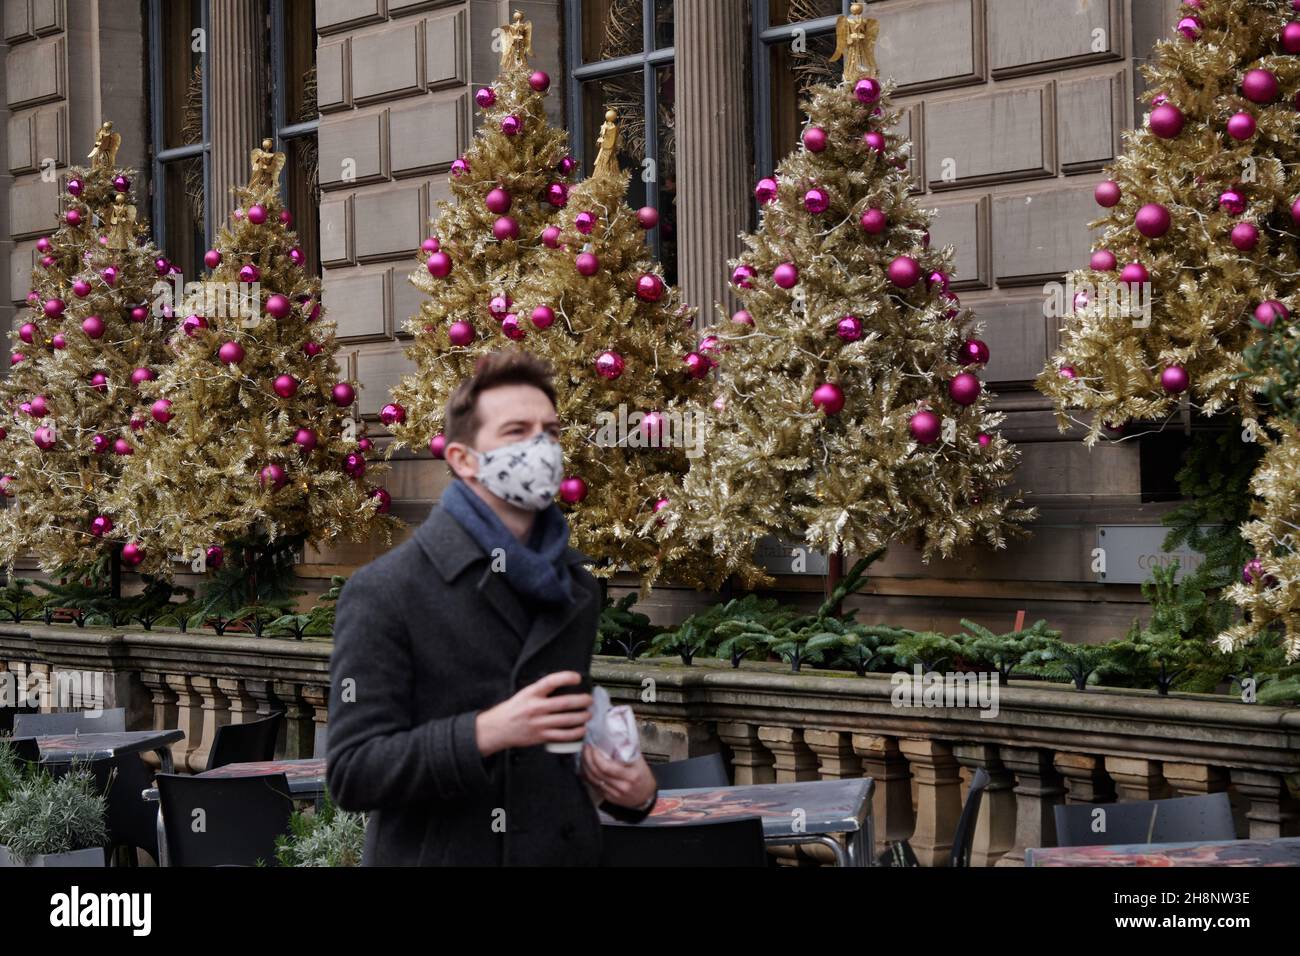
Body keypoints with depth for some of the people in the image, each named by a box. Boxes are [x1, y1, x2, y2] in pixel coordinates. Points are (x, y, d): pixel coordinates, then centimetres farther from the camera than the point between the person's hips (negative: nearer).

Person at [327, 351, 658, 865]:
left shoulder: (575, 586, 7)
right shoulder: (383, 593, -12)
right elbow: (352, 772, -16)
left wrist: (630, 787, -1)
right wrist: (488, 732, -28)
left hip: (565, 852, 5)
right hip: (436, 854, -5)